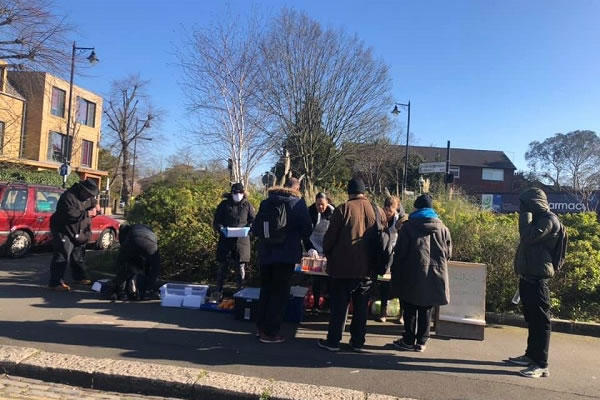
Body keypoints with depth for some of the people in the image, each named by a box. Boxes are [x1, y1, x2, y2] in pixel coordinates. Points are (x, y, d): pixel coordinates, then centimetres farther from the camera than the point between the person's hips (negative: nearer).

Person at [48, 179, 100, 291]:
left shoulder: (88, 197, 4)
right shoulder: (68, 197, -24)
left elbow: (93, 201, 20)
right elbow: (70, 214, -33)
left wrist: (96, 206, -5)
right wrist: (87, 213, -28)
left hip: (78, 233, 9)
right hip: (64, 232, -9)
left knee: (78, 256, 20)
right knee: (62, 257, -11)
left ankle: (79, 277, 35)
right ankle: (55, 283, -6)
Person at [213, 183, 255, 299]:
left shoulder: (247, 205, 6)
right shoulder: (224, 204, 4)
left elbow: (253, 221, 8)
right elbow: (216, 221, 6)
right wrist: (221, 228, -15)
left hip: (242, 240, 0)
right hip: (225, 239, 0)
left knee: (241, 267, 4)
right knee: (222, 266, 5)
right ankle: (219, 292, 17)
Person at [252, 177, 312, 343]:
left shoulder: (266, 202, 10)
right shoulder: (298, 203, -4)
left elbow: (255, 228, 12)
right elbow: (306, 230, -3)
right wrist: (308, 247, 15)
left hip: (266, 253, 5)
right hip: (286, 254, -5)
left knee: (266, 290, 16)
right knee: (280, 293, 2)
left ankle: (261, 327, 22)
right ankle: (271, 332, 4)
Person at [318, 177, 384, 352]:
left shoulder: (343, 209, -9)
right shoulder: (377, 210, 2)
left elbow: (330, 237, -8)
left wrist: (328, 254, 10)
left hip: (343, 266, -3)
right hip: (367, 267, 3)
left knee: (339, 304, 6)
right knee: (361, 305, 13)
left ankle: (333, 341, 12)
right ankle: (358, 341, 19)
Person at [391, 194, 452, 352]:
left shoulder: (408, 226, -6)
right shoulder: (443, 228, 4)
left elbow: (399, 253, -8)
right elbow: (448, 253, 8)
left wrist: (395, 275, 1)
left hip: (413, 276, -3)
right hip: (435, 277, 3)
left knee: (410, 309, 9)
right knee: (426, 311, 13)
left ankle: (409, 340, 14)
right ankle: (421, 342, 18)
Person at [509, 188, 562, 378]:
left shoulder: (548, 219, -12)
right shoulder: (538, 218, 17)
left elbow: (528, 236, -25)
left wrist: (526, 214, -17)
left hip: (537, 277, -10)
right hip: (529, 275, 10)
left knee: (540, 320, -7)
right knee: (531, 318, 16)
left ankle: (541, 365, -3)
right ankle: (531, 355, 26)